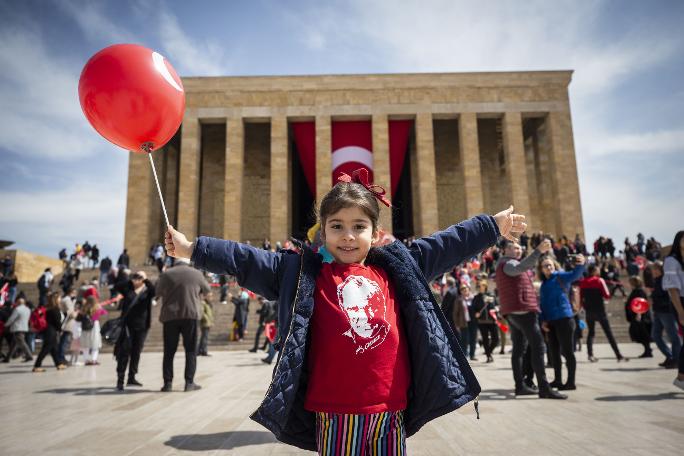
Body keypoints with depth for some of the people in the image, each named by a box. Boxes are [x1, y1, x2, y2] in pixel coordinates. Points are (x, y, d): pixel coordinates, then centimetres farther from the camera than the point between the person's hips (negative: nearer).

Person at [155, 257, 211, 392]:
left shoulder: (166, 274, 4)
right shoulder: (196, 274, 3)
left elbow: (158, 293, 14)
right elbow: (207, 290, 16)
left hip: (170, 316, 1)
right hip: (190, 315, -1)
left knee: (169, 351, 10)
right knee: (191, 350, 7)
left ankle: (168, 382, 10)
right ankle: (189, 382, 4)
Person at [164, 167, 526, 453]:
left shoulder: (396, 268, 7)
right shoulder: (305, 274, 1)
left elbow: (446, 245, 13)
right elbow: (248, 261, -2)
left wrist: (494, 226, 18)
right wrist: (193, 249, -6)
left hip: (390, 410, 3)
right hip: (335, 412, -2)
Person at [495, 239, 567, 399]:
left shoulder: (505, 265, 24)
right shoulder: (508, 263, -10)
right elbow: (520, 267, -33)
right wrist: (538, 251, -43)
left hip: (513, 312, 11)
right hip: (522, 310, -11)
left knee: (519, 348, 9)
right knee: (538, 346, -12)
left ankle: (520, 386, 10)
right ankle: (544, 388, -15)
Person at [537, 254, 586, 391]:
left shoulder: (561, 276, -3)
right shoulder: (544, 284, 16)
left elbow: (575, 274, -24)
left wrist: (580, 264, -45)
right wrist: (543, 320, 5)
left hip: (564, 318, -7)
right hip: (551, 321, 7)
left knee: (567, 351, -2)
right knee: (553, 351, 13)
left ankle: (571, 382, 5)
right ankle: (557, 380, 25)